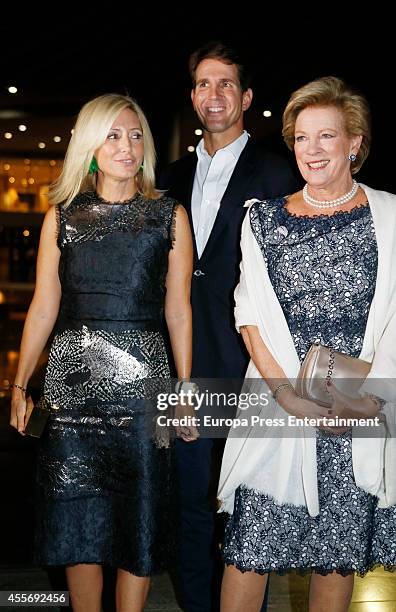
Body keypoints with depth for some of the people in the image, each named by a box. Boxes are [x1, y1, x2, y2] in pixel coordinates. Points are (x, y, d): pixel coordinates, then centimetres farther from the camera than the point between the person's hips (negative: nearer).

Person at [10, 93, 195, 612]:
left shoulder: (169, 215, 5)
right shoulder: (62, 216, 7)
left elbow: (178, 309, 4)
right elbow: (44, 307, 6)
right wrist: (20, 385, 3)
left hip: (141, 377, -1)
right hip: (72, 378, 1)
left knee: (139, 514, 5)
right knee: (77, 513, 8)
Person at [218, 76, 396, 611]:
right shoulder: (264, 219, 7)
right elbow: (252, 318, 2)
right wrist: (290, 394, -11)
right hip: (278, 405, 1)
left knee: (339, 551, 10)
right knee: (250, 548, -1)